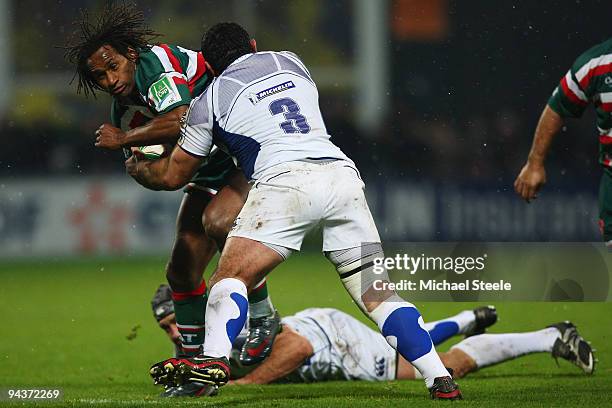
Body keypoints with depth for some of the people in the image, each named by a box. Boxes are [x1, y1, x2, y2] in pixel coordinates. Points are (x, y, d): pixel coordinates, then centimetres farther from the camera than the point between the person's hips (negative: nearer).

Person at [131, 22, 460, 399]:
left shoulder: (210, 100, 15)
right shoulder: (290, 62, 26)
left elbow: (173, 176, 24)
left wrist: (136, 167, 46)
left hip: (286, 179, -4)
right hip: (342, 172, 4)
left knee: (232, 278, -5)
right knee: (376, 292, 8)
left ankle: (214, 360, -30)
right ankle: (441, 380, 0)